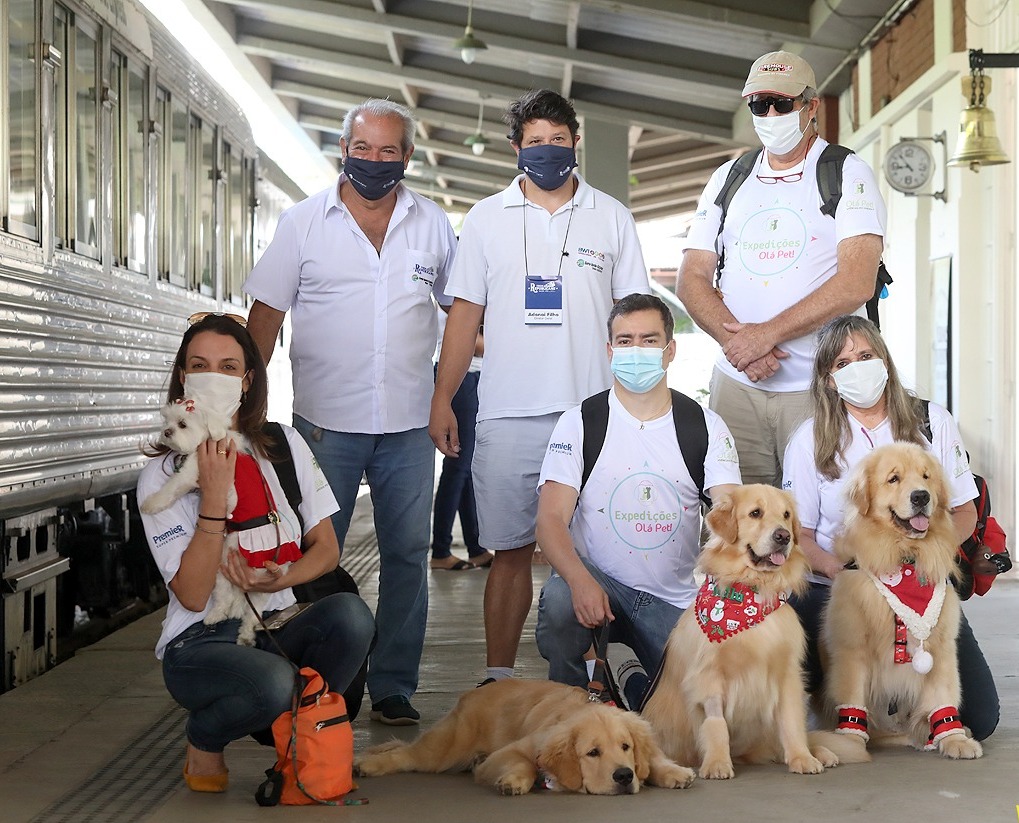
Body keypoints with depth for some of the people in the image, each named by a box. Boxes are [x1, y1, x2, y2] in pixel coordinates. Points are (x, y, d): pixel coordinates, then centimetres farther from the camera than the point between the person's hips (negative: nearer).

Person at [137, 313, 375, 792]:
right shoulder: (162, 476, -6)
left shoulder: (284, 446, 5)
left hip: (279, 626, 4)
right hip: (200, 643, -4)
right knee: (274, 683, -37)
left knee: (351, 615, -29)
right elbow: (193, 595, -16)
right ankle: (204, 740, 0)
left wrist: (280, 579, -14)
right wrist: (214, 493, -22)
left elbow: (327, 548, 8)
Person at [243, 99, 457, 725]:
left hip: (409, 422, 2)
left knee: (408, 555, 6)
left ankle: (394, 687, 16)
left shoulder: (433, 224, 8)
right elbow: (266, 312, 4)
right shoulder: (304, 222, 3)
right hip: (326, 420, -2)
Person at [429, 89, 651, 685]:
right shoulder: (487, 218, 10)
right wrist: (442, 398, 2)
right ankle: (499, 679, 12)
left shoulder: (612, 218, 9)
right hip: (507, 415, 1)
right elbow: (466, 311, 10)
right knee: (510, 551, 5)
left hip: (592, 412, 0)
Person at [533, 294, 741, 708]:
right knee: (559, 599, -35)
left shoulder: (706, 427, 3)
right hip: (597, 579, -2)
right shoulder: (579, 423, -2)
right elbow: (551, 519, -12)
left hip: (675, 598, 2)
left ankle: (640, 693, 23)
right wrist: (581, 580, -34)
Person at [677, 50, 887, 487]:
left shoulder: (848, 174, 0)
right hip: (736, 384, 4)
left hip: (819, 387, -3)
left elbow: (856, 283, -12)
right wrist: (735, 339, -10)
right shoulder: (727, 179, 14)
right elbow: (691, 279, 9)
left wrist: (765, 334, -16)